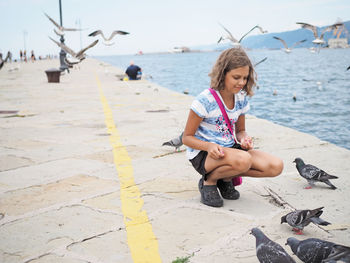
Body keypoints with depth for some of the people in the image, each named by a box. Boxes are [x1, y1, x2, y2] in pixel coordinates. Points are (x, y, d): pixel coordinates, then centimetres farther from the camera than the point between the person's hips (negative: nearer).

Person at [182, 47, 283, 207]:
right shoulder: (205, 100, -16)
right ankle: (209, 181, -8)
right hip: (203, 154, -6)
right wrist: (209, 146, -30)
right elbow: (187, 137, -11)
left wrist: (244, 138, -9)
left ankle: (226, 177, 4)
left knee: (276, 166, -14)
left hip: (230, 149, 6)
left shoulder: (241, 99, 2)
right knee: (243, 160, -38)